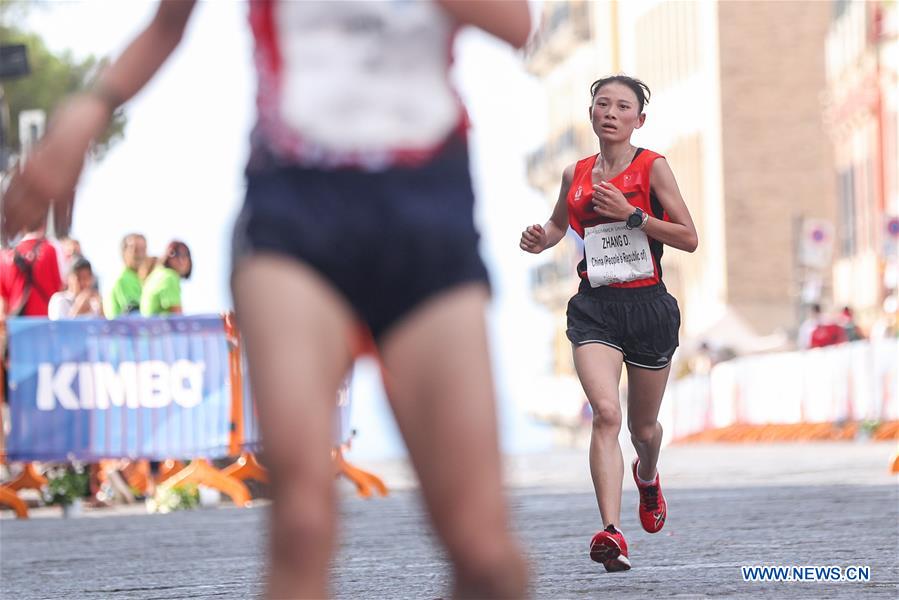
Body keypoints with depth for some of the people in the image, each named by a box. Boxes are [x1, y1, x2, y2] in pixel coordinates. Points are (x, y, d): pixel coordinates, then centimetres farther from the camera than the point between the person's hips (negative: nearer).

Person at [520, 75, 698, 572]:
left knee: (643, 426, 14)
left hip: (648, 305, -1)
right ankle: (611, 533, -29)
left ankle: (647, 475, 52)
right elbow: (559, 223, 27)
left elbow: (689, 238, -6)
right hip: (594, 306, 1)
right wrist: (540, 240, 4)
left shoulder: (652, 167, -2)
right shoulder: (575, 175, 8)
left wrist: (631, 214, -16)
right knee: (605, 412, -21)